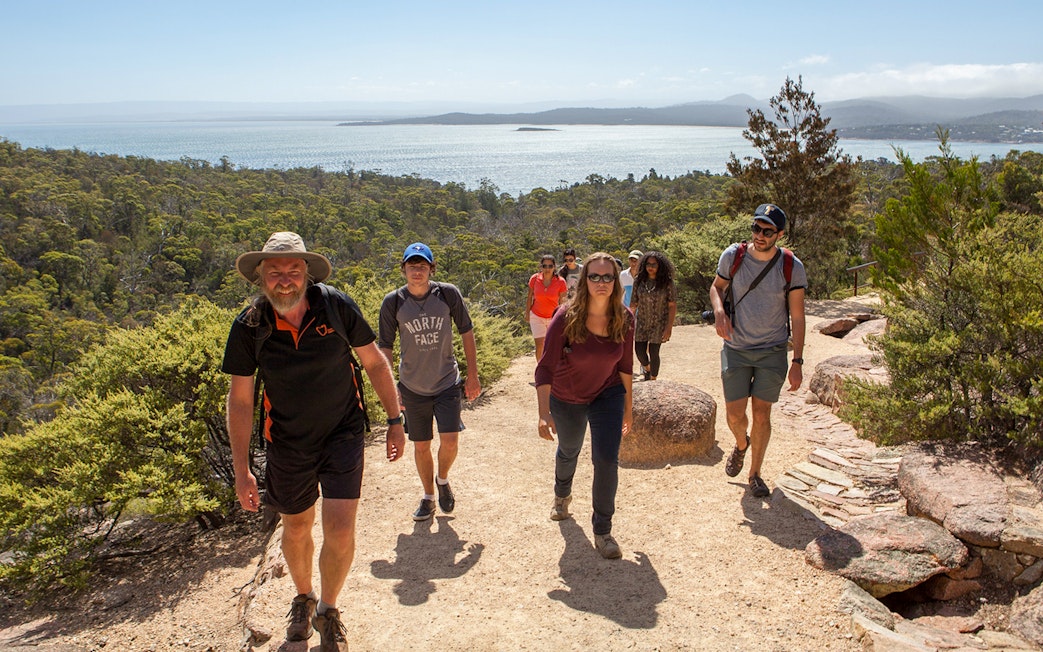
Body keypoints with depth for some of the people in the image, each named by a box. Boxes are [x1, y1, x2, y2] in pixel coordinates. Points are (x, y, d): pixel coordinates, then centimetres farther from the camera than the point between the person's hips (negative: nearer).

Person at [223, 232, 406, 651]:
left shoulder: (336, 307, -16)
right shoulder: (249, 326, -14)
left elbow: (374, 362, -3)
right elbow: (240, 400, -6)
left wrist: (395, 420, -1)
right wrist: (241, 470, -8)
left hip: (343, 433, -1)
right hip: (288, 444, 1)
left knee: (340, 532, -8)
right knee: (296, 528, 19)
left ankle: (328, 610, 21)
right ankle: (303, 597, 49)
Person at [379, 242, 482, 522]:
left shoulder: (448, 294, -9)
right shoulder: (393, 302, -9)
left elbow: (466, 332, 2)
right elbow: (385, 347, -1)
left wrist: (473, 375, 2)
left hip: (447, 383, -1)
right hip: (413, 388, 1)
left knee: (450, 442, -10)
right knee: (421, 446, 10)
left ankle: (443, 479, 24)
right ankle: (428, 497, 33)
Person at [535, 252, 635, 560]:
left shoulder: (624, 319, -17)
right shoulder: (566, 318, -27)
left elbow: (625, 365, -3)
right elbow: (545, 367, -26)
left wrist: (628, 406, 4)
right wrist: (544, 413, -33)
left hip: (608, 395, 1)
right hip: (566, 399, -1)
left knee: (607, 459, -12)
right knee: (568, 451, 23)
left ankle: (602, 531, 7)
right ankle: (562, 496, 57)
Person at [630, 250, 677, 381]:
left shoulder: (667, 283, -10)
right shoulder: (639, 281, -2)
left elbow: (672, 306, -10)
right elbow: (633, 303, 3)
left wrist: (669, 327, -15)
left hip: (659, 323, -3)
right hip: (642, 322, 3)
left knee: (653, 352, -3)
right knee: (639, 350, 4)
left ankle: (652, 380, 17)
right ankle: (646, 368, 39)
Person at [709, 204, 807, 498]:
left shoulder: (792, 267, -9)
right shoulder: (733, 256, -7)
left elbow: (797, 316, -4)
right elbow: (716, 287, 10)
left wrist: (797, 362, -6)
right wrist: (719, 311, -12)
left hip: (773, 351, -1)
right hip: (736, 349, 1)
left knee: (761, 414, 2)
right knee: (734, 414, 2)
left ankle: (755, 474, 22)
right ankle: (741, 444, 39)